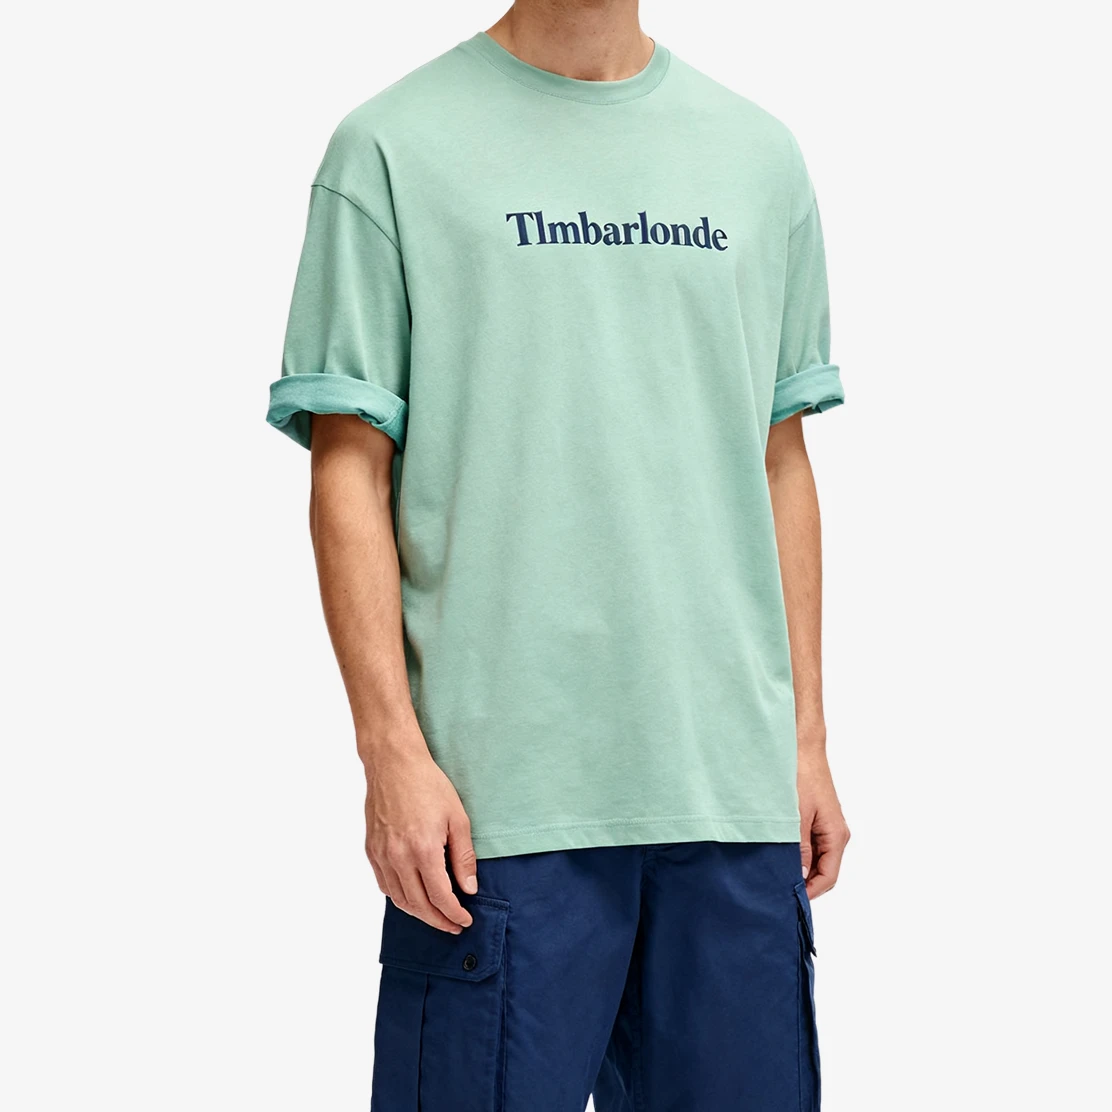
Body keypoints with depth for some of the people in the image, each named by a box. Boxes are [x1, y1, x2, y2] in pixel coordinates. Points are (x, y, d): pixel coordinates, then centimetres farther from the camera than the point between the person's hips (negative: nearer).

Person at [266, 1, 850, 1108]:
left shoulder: (759, 155, 14)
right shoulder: (392, 148, 2)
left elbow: (781, 463, 16)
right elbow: (350, 474, -2)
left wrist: (805, 736, 12)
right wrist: (392, 752, -10)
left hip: (735, 787, 4)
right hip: (501, 800, -4)